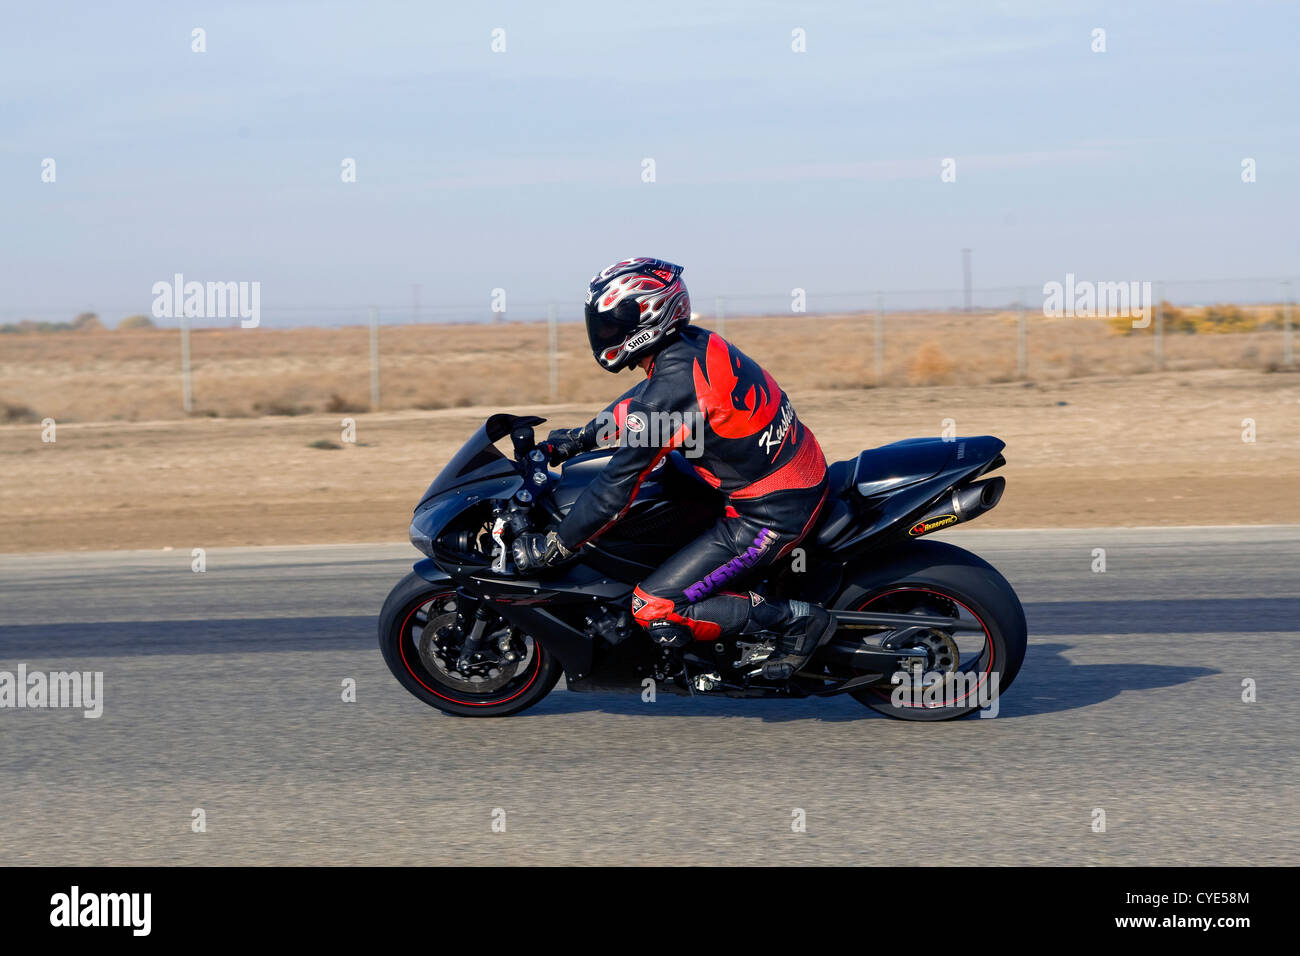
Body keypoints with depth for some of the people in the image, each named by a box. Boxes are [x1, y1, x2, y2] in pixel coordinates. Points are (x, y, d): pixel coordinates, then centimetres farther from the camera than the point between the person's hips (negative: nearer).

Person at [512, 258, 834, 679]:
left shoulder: (674, 384, -23)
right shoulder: (692, 344, 3)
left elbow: (618, 485, -19)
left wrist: (552, 547, -9)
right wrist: (580, 437, 32)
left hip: (769, 514, -9)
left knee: (655, 611, -9)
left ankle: (796, 618, -3)